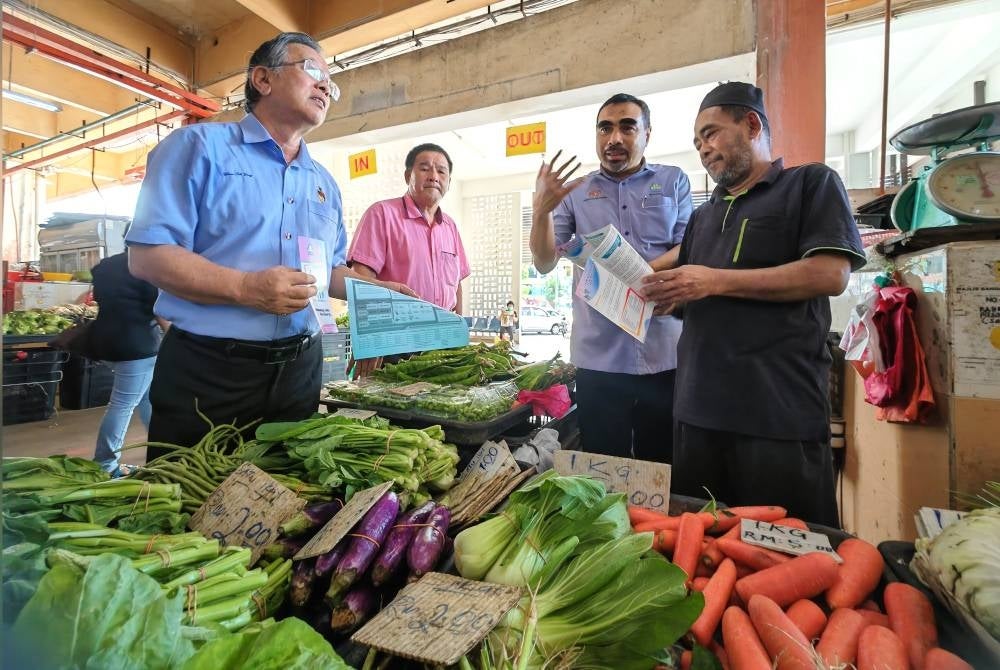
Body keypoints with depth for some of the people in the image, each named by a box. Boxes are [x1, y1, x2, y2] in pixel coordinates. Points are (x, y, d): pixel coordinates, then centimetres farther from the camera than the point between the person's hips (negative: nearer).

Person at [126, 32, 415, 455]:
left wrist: (376, 289, 2)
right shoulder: (201, 146, -3)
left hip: (299, 370, 5)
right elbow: (146, 254, -10)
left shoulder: (325, 183, 15)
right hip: (206, 369, -5)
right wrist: (245, 288, -23)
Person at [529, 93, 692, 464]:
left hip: (665, 355, 0)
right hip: (599, 358, 0)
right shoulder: (575, 193, 12)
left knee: (665, 469, 10)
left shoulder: (674, 181, 11)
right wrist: (541, 209, -14)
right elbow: (544, 263, 4)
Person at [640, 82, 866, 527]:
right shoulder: (703, 216, 23)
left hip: (781, 412, -5)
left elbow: (831, 274, -11)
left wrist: (716, 281, -15)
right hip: (698, 410, 6)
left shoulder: (812, 184, 5)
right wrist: (663, 294, 0)